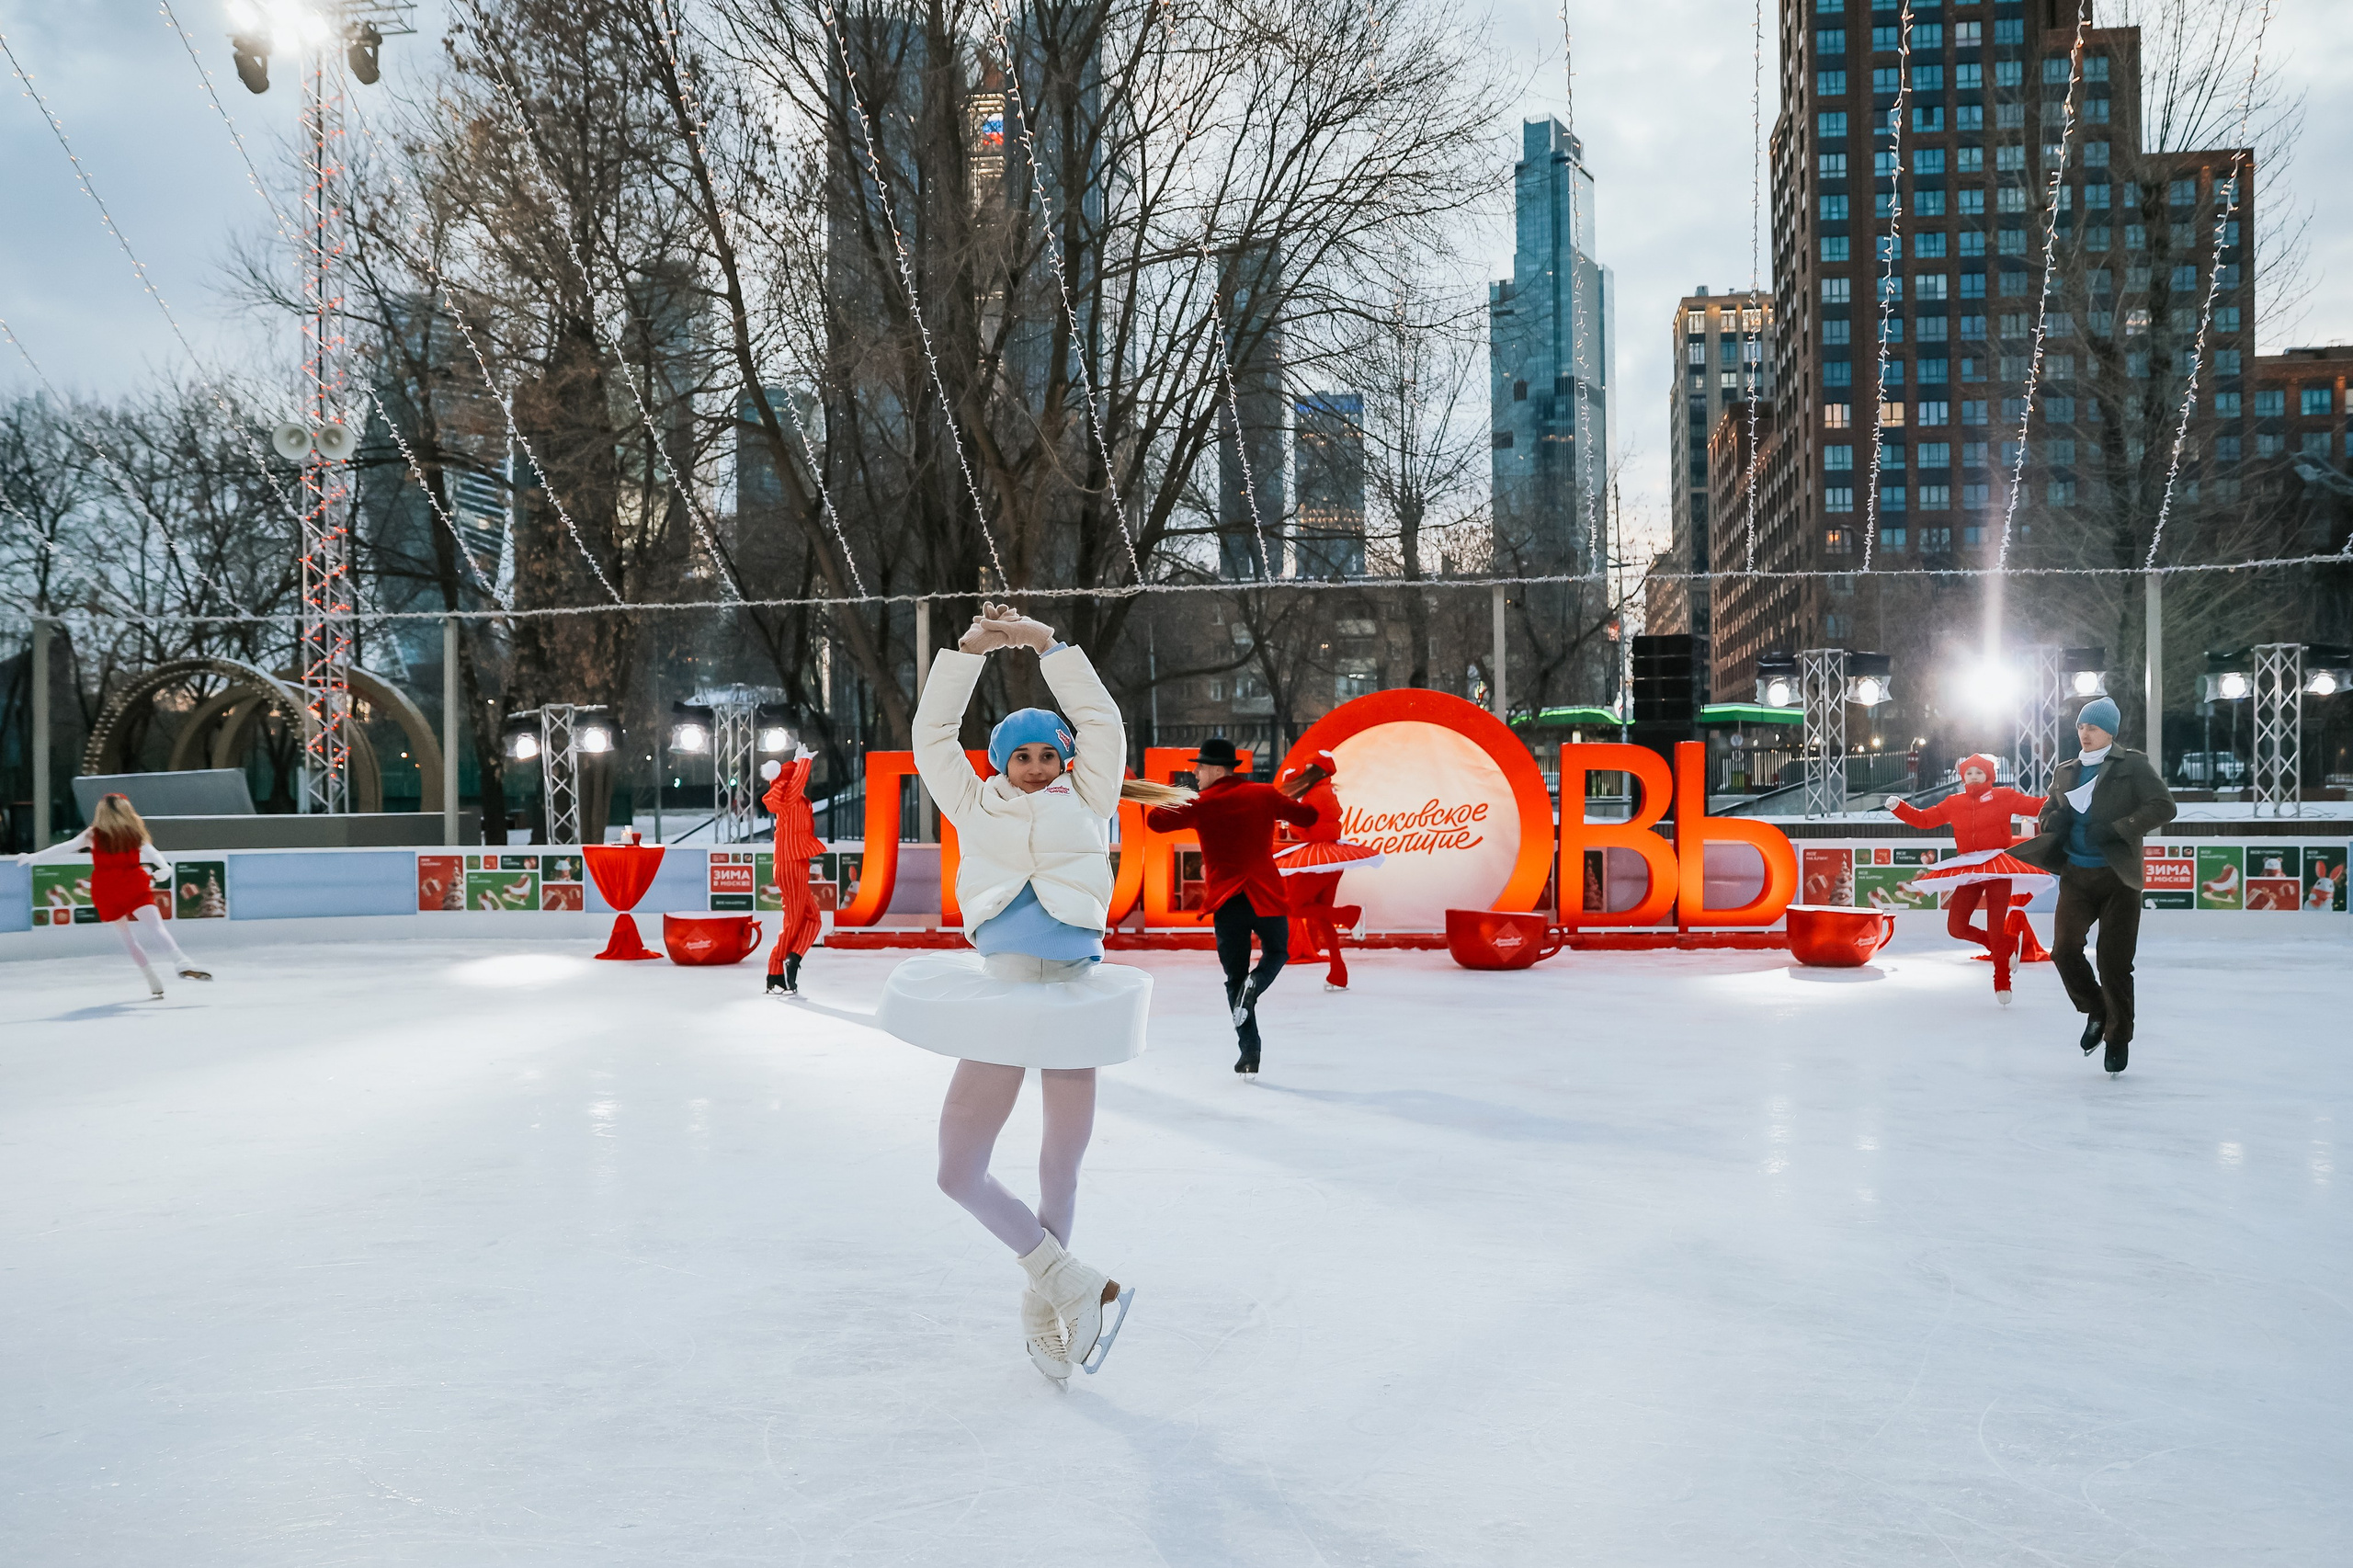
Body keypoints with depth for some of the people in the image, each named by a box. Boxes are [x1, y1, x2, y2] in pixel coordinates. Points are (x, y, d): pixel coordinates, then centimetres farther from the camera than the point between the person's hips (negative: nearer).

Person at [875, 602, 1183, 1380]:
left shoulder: (1085, 805, 9)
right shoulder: (977, 810, 9)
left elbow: (1102, 723, 10)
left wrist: (1046, 643, 8)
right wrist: (969, 650, 6)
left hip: (1075, 999, -1)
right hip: (999, 1000, 1)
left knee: (1061, 1169, 9)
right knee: (958, 1173, 2)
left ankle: (1042, 1308, 20)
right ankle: (1080, 1287, 10)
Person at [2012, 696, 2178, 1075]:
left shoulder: (2133, 766, -2)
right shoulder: (2066, 773, 13)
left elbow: (2163, 806, -10)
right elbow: (2047, 811, 22)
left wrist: (2116, 830, -20)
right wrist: (2052, 819, -4)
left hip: (2118, 877, -4)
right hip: (2076, 876, 4)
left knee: (2114, 964, -1)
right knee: (2064, 950, -9)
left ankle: (2119, 1037, 17)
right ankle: (2097, 1012, 17)